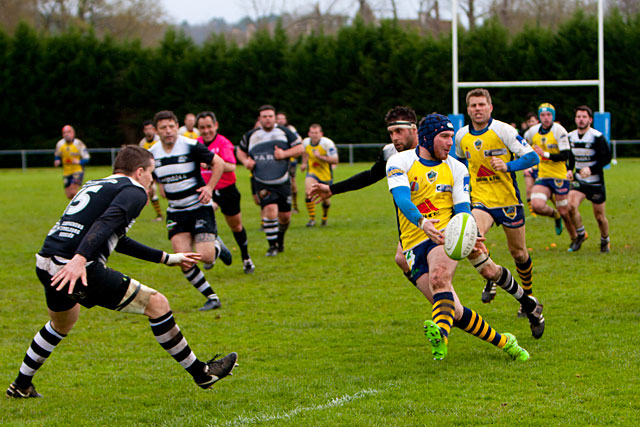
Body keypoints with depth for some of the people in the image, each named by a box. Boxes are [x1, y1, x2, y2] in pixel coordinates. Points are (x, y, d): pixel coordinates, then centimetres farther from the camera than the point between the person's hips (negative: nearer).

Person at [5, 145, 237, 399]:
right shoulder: (133, 191, 2)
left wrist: (167, 259, 45)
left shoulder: (95, 186, 28)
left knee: (61, 325, 36)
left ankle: (21, 386, 45)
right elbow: (106, 222, -19)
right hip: (77, 267, -9)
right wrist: (80, 258, -34)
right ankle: (201, 373, 5)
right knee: (157, 304, 1)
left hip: (45, 265, 9)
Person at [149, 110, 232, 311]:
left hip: (199, 206, -3)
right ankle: (211, 297, 3)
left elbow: (218, 162, -4)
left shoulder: (191, 146, -13)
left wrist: (209, 187, -13)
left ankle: (218, 246, 23)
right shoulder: (152, 154, -1)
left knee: (206, 257, -15)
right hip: (176, 213, 3)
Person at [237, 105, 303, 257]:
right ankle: (272, 245, -9)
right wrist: (246, 161, -2)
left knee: (285, 216, 5)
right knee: (270, 209, -21)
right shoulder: (251, 135, 5)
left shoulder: (285, 133, 3)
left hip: (282, 181, 1)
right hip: (263, 184, -1)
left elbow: (299, 148, 3)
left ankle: (280, 238, 36)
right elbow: (241, 150, 20)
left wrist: (284, 153, -14)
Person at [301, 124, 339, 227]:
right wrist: (304, 163, 11)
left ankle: (324, 218, 39)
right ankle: (312, 219, -17)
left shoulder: (327, 143, -20)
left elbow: (335, 160, -22)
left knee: (326, 199, 9)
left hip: (326, 175, -2)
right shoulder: (306, 142, -5)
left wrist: (320, 157, -32)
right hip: (312, 173, 2)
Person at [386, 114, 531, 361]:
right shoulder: (399, 162, -1)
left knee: (439, 277, -34)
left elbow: (463, 209, 0)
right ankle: (502, 341, 8)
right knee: (454, 311, -9)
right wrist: (421, 222, -38)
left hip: (444, 236, 0)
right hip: (414, 244, 0)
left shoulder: (457, 169, 9)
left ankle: (441, 333, -57)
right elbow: (402, 199, -18)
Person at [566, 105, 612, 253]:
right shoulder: (570, 137, 4)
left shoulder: (597, 137, -13)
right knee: (571, 206, -20)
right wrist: (570, 170, 2)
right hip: (578, 180, 4)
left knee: (599, 216, 5)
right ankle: (580, 235, 3)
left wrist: (591, 169, -25)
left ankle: (605, 241, 30)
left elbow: (606, 157, -14)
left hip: (596, 181, -3)